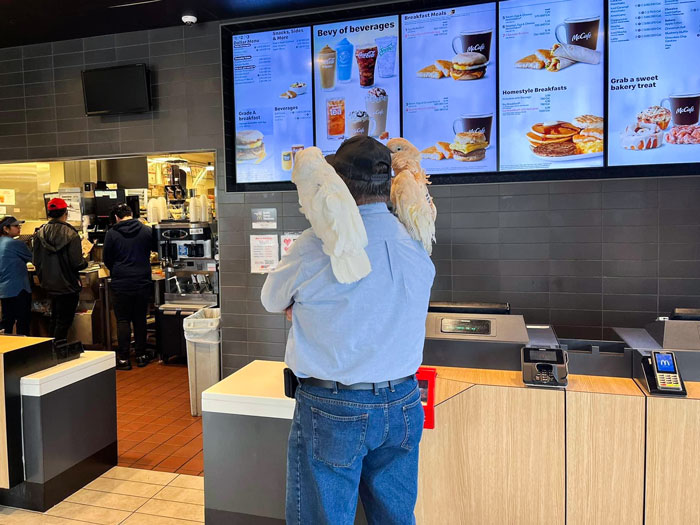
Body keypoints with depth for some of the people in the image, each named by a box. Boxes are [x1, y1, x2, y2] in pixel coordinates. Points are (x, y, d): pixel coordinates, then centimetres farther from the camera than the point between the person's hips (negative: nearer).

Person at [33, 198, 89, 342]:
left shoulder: (40, 233, -2)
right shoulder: (71, 234, -18)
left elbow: (36, 261, 2)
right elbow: (77, 263, -20)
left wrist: (43, 278, 17)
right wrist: (85, 261, 2)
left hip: (49, 285, 6)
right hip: (68, 285, -6)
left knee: (54, 318, 21)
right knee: (64, 321, 3)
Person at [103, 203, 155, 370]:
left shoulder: (111, 233, -6)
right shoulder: (146, 231, -2)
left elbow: (106, 259, 2)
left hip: (121, 283, -2)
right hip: (143, 281, 2)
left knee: (123, 320, 5)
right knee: (140, 319, 11)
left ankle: (124, 358, 7)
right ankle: (141, 355, 18)